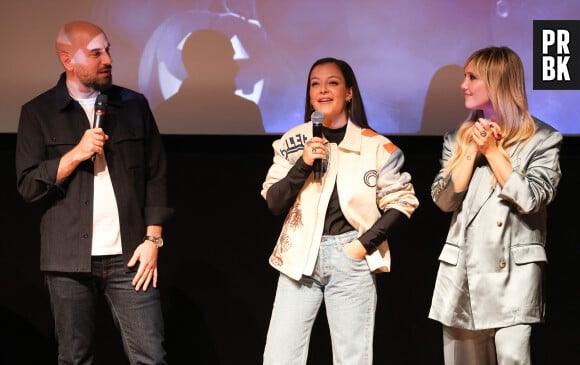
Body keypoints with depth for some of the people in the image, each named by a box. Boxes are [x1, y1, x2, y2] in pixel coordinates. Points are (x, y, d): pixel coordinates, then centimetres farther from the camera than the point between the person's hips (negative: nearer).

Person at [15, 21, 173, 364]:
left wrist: (153, 239, -1)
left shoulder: (134, 105, 9)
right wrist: (76, 154, -12)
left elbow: (156, 175, 8)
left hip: (129, 255, 1)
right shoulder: (39, 113, 4)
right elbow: (28, 185, -1)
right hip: (70, 259, -1)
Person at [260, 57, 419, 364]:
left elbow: (402, 201, 1)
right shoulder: (293, 141, 5)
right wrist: (303, 164, -13)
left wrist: (367, 243, -8)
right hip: (300, 257, 2)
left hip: (350, 257, -2)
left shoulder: (375, 145, -1)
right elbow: (273, 203, 0)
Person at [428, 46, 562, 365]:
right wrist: (473, 149, -4)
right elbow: (444, 200, 3)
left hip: (512, 271, -4)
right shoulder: (458, 139, 12)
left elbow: (530, 199, -12)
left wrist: (492, 150, -8)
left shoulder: (542, 140, -1)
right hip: (461, 270, 5)